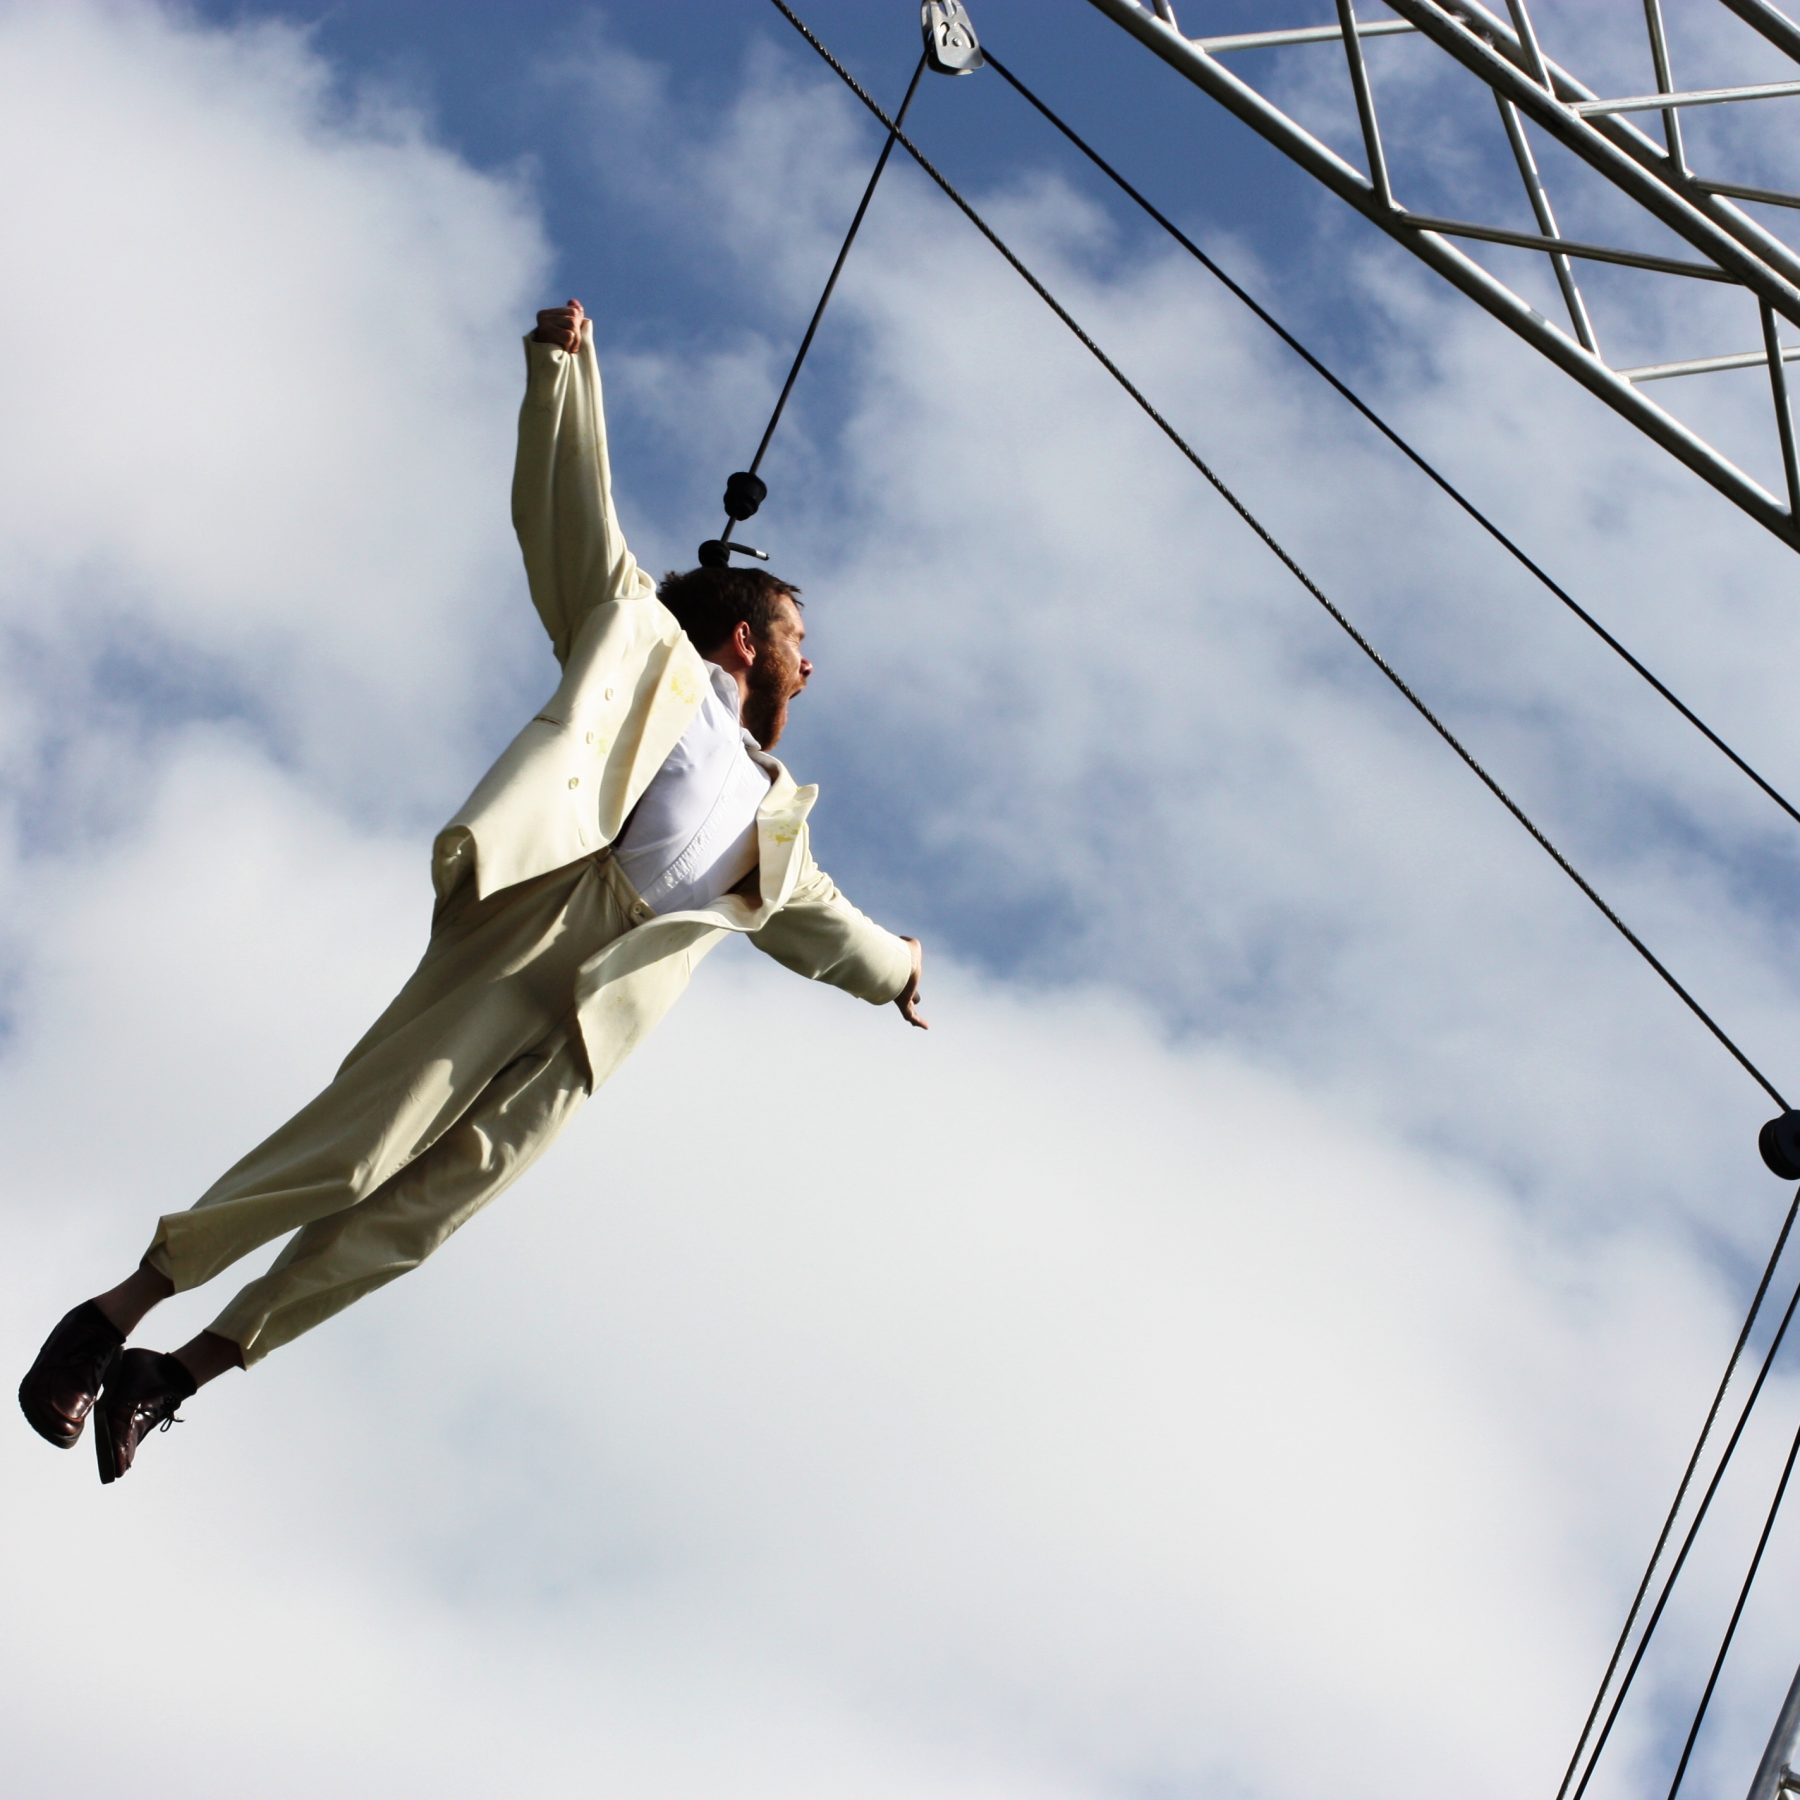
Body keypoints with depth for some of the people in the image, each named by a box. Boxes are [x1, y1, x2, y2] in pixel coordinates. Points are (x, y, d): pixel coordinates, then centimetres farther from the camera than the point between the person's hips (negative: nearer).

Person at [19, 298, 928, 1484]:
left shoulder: (776, 817, 36)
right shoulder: (649, 640, 19)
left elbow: (814, 911, 51)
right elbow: (574, 514, 13)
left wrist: (892, 966, 64)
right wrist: (565, 366, 7)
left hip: (605, 1008, 5)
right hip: (546, 909, -5)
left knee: (429, 1203, -10)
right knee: (362, 1141, -18)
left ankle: (178, 1375, -8)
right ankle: (120, 1311, -11)